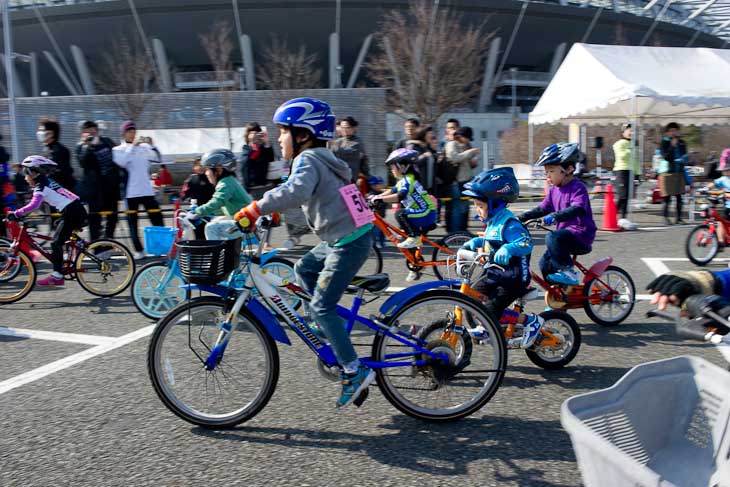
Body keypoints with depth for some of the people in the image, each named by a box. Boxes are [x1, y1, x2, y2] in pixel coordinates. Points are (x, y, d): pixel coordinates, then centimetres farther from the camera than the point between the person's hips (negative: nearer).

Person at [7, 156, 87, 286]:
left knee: (56, 243, -4)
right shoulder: (47, 182, 20)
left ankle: (57, 276, -3)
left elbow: (34, 205, -23)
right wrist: (21, 213, 20)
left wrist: (16, 214, -17)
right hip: (77, 209, 9)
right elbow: (36, 204, 27)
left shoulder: (41, 186, -8)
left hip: (72, 213, -9)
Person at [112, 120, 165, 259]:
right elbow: (122, 162, -13)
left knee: (157, 219, -4)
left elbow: (156, 158, 0)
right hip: (130, 192, -1)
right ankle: (138, 250, 9)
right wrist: (133, 145, -17)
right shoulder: (118, 149, 6)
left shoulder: (144, 147, 11)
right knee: (132, 222, 2)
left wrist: (151, 145, -14)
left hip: (147, 190, 1)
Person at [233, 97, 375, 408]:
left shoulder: (308, 159, -13)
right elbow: (301, 195, 24)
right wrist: (271, 210, 16)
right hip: (343, 238, 10)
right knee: (304, 269, 22)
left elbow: (297, 192, -33)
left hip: (349, 242, -10)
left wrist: (255, 209, -32)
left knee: (321, 307, -7)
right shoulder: (321, 158, 18)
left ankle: (355, 371, -1)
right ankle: (335, 337, 24)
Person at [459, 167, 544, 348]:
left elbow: (526, 244, -32)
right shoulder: (492, 222, 9)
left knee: (490, 312, -17)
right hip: (494, 275, 9)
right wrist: (474, 242, 13)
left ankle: (530, 321, 0)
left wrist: (507, 249, -48)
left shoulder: (509, 224, -20)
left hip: (511, 280, -9)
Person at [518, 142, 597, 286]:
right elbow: (542, 209, 14)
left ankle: (569, 273, -20)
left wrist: (555, 216, -45)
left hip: (581, 235, -8)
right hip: (566, 234, 8)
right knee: (545, 265, 4)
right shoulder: (554, 190, 10)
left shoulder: (577, 187, -14)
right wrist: (520, 218, 3)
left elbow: (578, 209, -30)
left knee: (552, 238, -32)